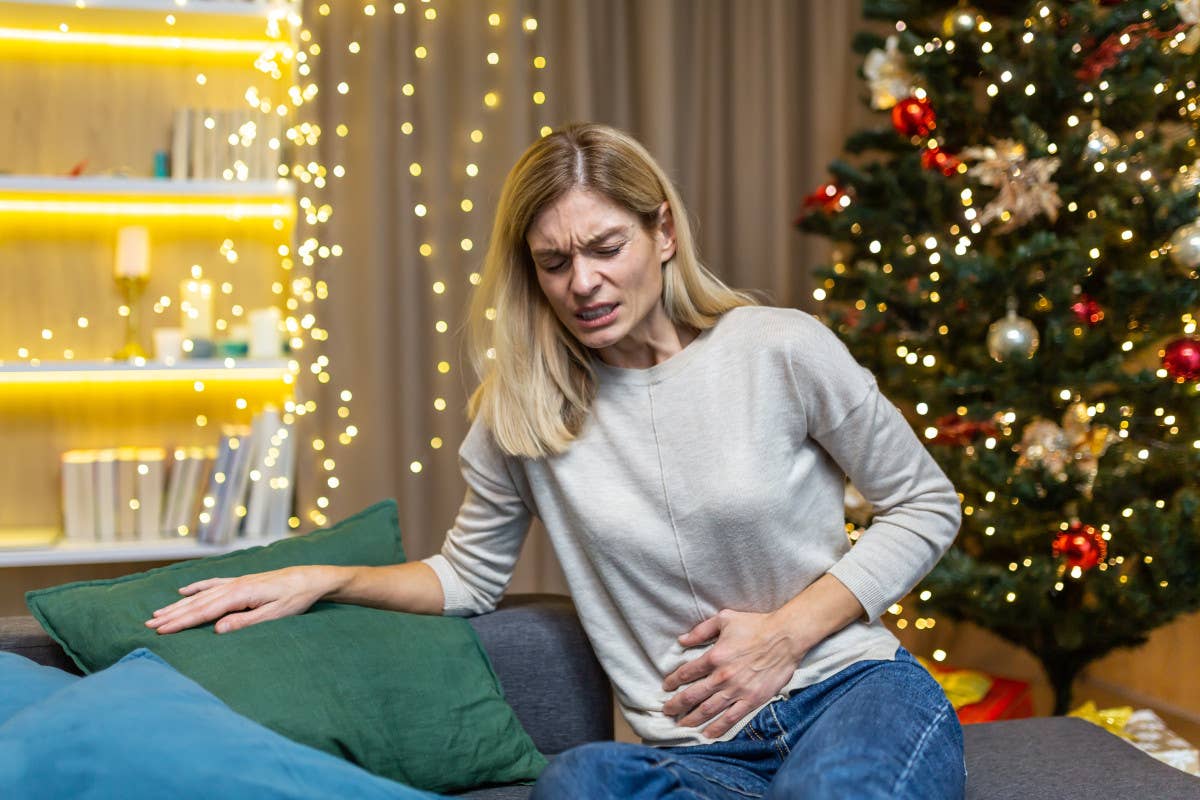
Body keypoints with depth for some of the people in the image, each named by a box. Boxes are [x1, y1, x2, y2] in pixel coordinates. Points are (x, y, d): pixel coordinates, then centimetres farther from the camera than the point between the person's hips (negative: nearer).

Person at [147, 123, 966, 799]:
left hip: (855, 689, -1)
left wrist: (788, 633, -7)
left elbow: (927, 504, 4)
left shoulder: (781, 350, -5)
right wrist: (319, 580, -1)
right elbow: (470, 577, 15)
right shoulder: (525, 406, 3)